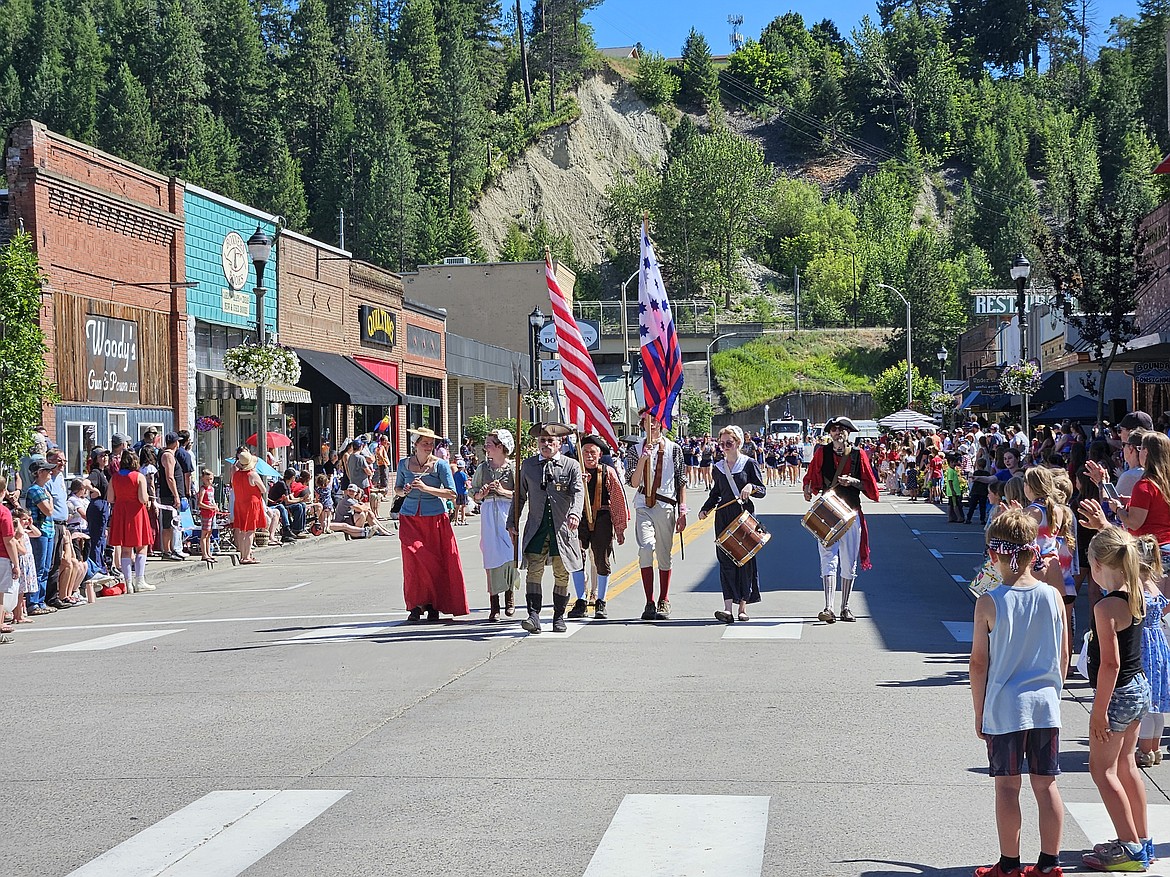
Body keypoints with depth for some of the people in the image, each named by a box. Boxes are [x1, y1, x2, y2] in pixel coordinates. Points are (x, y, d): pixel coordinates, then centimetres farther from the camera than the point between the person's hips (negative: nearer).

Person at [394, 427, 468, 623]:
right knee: (413, 562, -5)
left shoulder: (440, 465, -3)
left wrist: (426, 488, -18)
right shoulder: (404, 464, 4)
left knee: (435, 562, -2)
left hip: (435, 518, -2)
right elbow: (397, 489, 17)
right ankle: (416, 606, 1)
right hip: (410, 518, 2)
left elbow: (451, 493, -8)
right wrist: (404, 491, -6)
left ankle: (433, 606, 9)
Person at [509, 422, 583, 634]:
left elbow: (578, 493, -8)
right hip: (536, 528, 1)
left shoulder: (571, 466, 4)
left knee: (562, 575, 5)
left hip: (563, 528, -1)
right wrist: (512, 522, 12)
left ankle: (559, 617, 15)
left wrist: (575, 513, -27)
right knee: (534, 571, -11)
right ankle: (533, 616, -16)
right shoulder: (527, 465, 11)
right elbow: (519, 495, 18)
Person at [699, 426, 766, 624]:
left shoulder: (749, 464, 0)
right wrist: (706, 508, 7)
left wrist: (751, 487, -20)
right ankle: (728, 609, -13)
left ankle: (743, 606, 11)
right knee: (726, 561, -6)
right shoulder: (718, 467, 12)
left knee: (745, 560, 2)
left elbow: (763, 490, 0)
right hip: (724, 517, 3)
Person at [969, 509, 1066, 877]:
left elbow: (979, 663, -6)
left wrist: (979, 712, 4)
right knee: (1046, 784, 10)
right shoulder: (1053, 597, -1)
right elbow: (1064, 657, 7)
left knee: (1007, 786, 5)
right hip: (1045, 705, 3)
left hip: (1005, 708, -3)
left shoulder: (989, 603, -11)